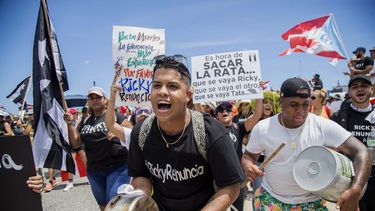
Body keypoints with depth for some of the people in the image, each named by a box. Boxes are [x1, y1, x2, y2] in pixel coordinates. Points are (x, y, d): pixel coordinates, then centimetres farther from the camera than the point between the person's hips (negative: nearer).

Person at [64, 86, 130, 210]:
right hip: (94, 170, 6)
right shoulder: (85, 121, 10)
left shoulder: (115, 115, -5)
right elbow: (75, 144, 6)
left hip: (118, 167, -5)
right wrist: (70, 124, -5)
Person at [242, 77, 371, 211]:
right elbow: (248, 155, 2)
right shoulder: (262, 128, -12)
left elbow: (361, 152, -15)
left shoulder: (324, 126, -15)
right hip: (270, 198, 0)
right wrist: (248, 165, -22)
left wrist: (355, 190, -29)